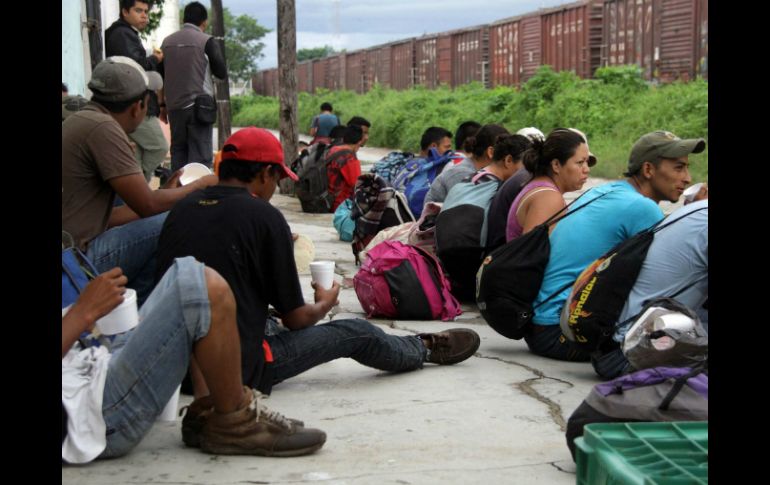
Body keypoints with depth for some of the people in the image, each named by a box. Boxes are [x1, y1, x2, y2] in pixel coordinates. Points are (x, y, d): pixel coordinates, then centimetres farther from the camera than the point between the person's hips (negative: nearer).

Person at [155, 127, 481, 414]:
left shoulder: (180, 210, 6)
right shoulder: (264, 216, -12)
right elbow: (295, 318, -6)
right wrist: (324, 303, 18)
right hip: (240, 368, -6)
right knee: (357, 333, 13)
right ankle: (427, 350, 39)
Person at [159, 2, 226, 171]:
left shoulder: (167, 41, 10)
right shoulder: (207, 41, -5)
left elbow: (160, 75, 13)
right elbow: (222, 72, -3)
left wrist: (163, 105, 20)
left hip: (174, 106, 5)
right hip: (199, 106, -5)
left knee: (178, 152, 12)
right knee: (200, 156, -4)